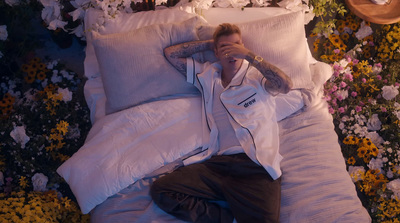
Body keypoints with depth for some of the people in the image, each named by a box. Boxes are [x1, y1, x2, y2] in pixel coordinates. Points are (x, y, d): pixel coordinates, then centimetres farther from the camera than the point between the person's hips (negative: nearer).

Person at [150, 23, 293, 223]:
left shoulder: (257, 74, 13)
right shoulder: (207, 75, 23)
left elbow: (286, 85, -7)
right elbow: (170, 53, 27)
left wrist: (249, 55, -7)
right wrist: (209, 43, 22)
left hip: (257, 164, -4)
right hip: (218, 162, 4)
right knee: (160, 190, -17)